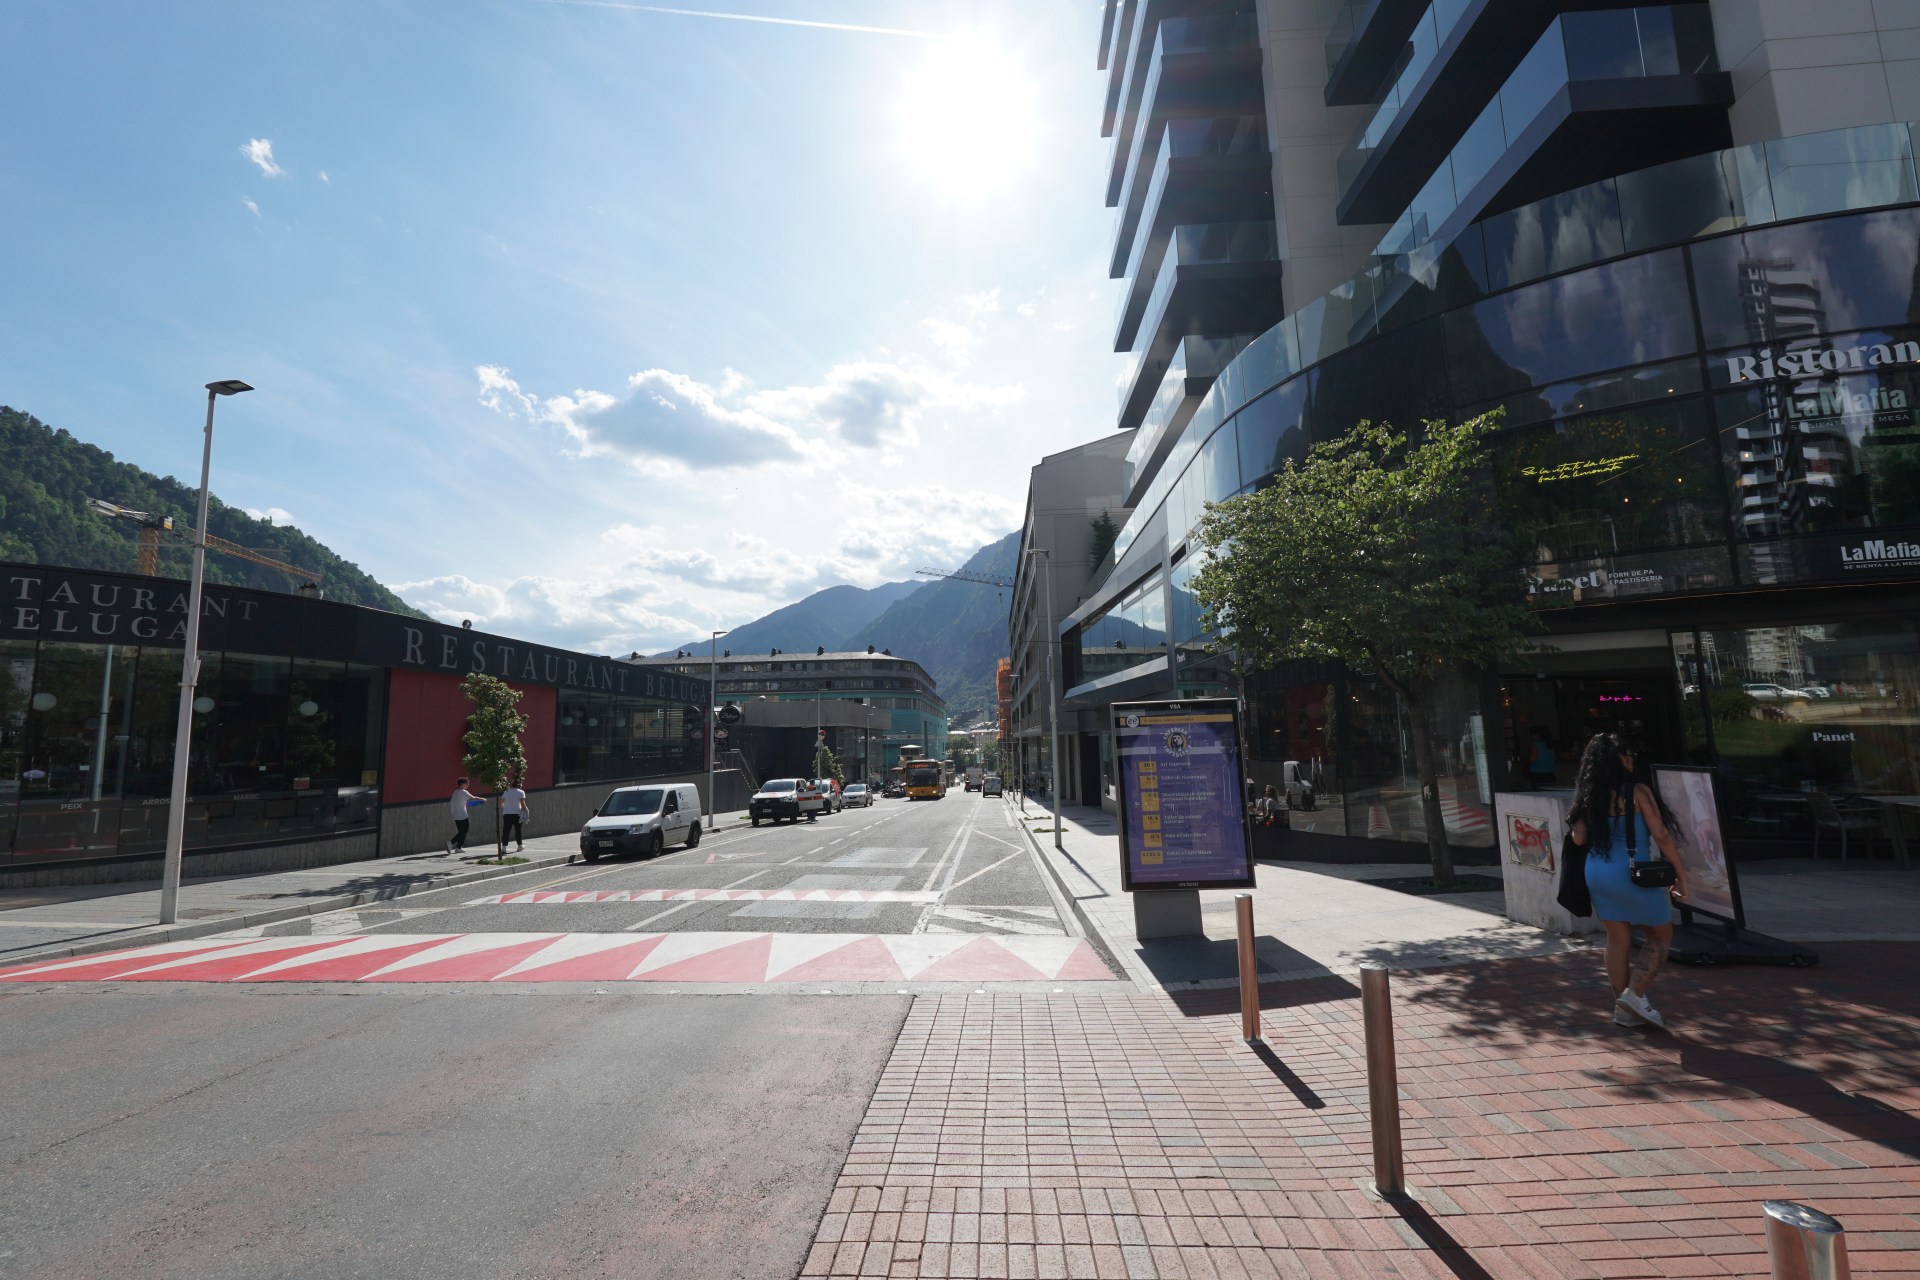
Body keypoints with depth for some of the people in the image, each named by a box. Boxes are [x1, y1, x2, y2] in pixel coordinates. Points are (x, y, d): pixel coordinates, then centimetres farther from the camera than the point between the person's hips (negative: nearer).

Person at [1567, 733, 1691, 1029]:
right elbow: (1661, 836, -11)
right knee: (1661, 935, 14)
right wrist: (1681, 874, -2)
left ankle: (1623, 1009, 19)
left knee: (1617, 939, 14)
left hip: (1597, 872, 5)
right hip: (1632, 874, -5)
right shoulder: (1637, 792, -11)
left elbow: (1578, 838, 0)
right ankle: (1635, 994, 3)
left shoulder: (1589, 796, 3)